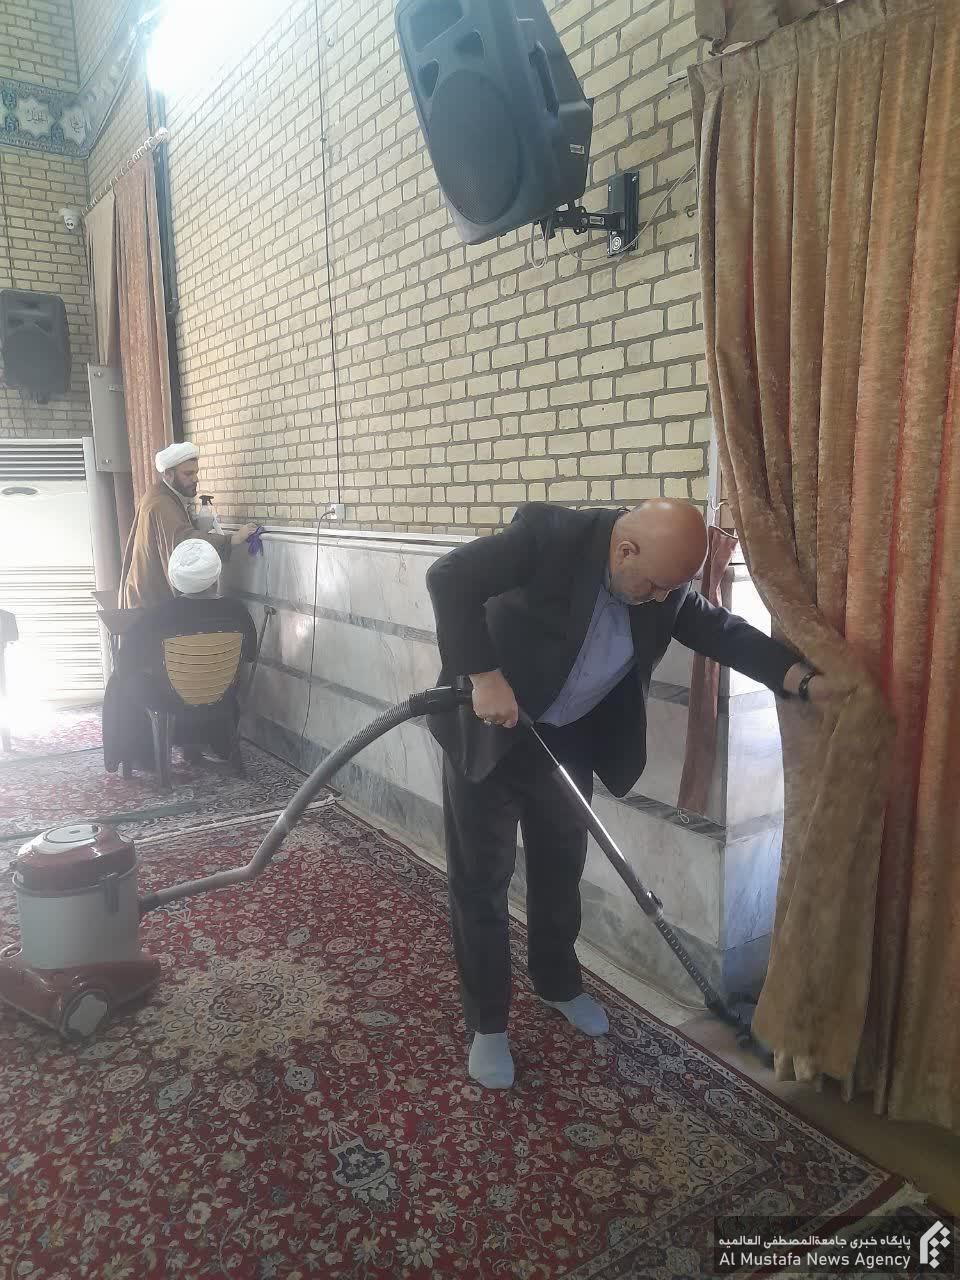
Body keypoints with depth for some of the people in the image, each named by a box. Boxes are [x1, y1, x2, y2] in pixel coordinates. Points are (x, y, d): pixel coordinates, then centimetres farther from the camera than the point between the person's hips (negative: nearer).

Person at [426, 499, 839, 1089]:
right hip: (486, 731, -5)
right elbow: (450, 577, -29)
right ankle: (487, 1023, 20)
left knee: (562, 868, 19)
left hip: (568, 741, 6)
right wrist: (485, 677, -34)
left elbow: (722, 630, -5)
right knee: (481, 880, 3)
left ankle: (560, 983, 42)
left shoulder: (665, 582, -9)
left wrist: (806, 679, -18)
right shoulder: (549, 533, -26)